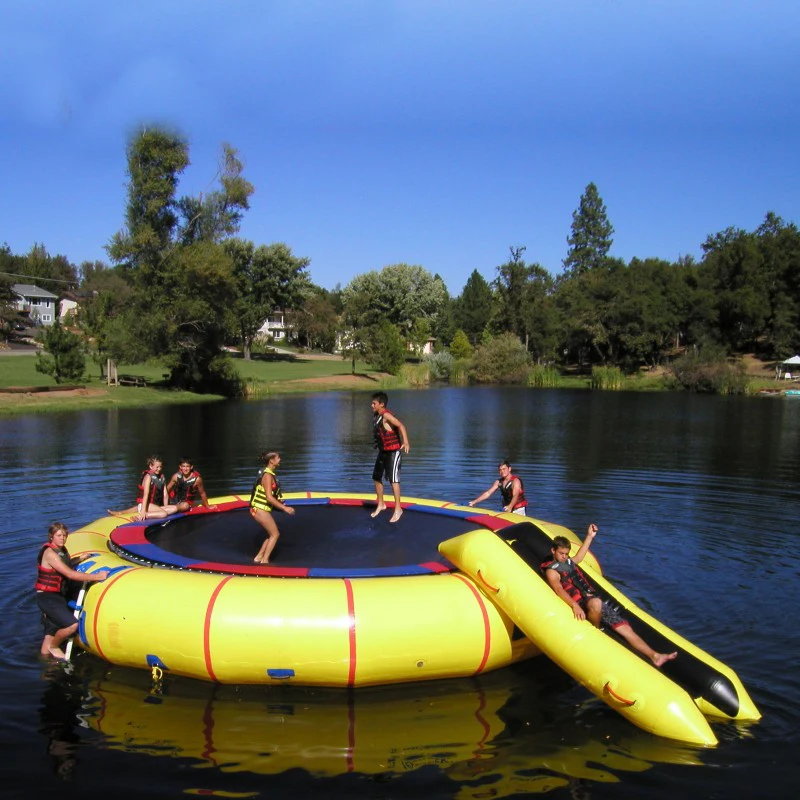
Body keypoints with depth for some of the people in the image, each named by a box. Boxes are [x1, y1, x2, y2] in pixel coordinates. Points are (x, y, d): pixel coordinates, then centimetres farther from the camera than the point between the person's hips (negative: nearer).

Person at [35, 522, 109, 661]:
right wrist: (96, 577, -28)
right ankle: (53, 646, 4)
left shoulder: (62, 549, 7)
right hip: (47, 597, -9)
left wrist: (81, 559, 12)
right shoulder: (49, 553, -21)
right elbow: (70, 574, -28)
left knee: (53, 628, 19)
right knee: (72, 624, -19)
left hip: (57, 596, 10)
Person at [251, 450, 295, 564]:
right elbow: (269, 497, -24)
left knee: (272, 534, 15)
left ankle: (258, 557, 19)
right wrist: (284, 508, -21)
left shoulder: (269, 474, 10)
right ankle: (264, 560, 1)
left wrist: (279, 502, 17)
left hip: (261, 509, 9)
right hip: (260, 509, -9)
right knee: (275, 534, -2)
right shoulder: (267, 475, -19)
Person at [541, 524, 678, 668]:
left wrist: (590, 536, 40)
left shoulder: (569, 562, 24)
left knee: (624, 627, -7)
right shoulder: (551, 570, -3)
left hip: (595, 599, 8)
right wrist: (574, 605, -38)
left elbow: (580, 555, 46)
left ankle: (653, 656, -15)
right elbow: (558, 589, -21)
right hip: (581, 604, -8)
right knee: (595, 603, -43)